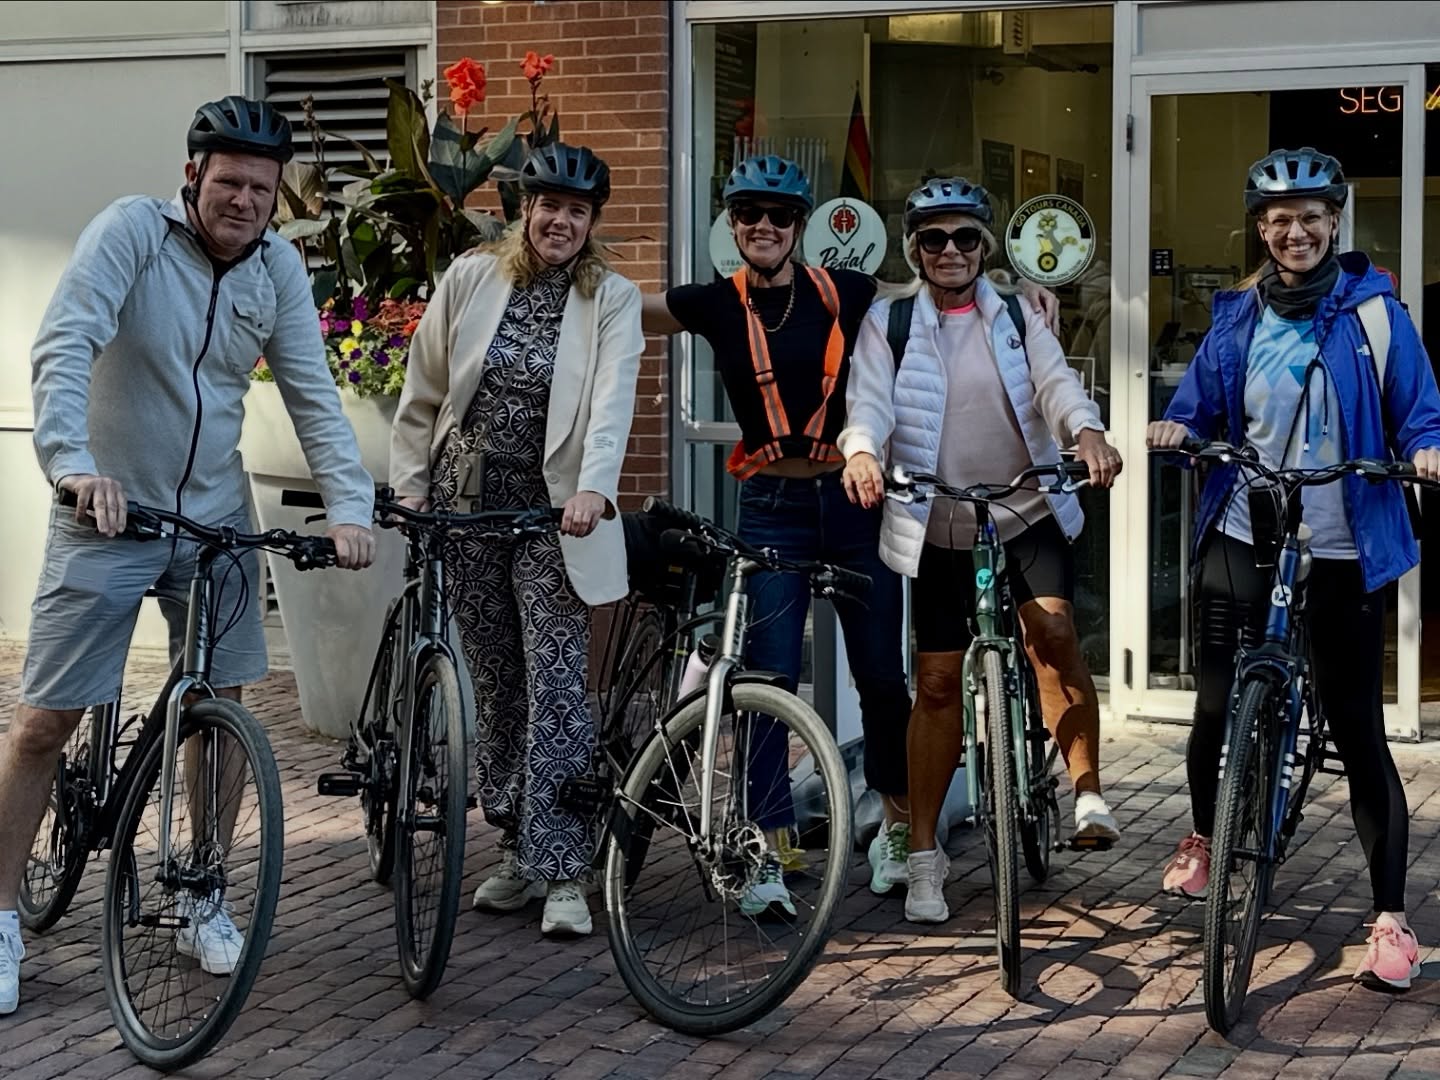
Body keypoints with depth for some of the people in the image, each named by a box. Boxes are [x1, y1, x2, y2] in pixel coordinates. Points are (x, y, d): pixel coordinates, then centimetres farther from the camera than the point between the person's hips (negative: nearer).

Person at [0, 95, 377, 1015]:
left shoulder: (279, 267, 0)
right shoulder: (132, 230, -13)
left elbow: (314, 395, -2)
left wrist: (350, 506, -16)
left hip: (216, 519, 4)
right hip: (109, 514, -4)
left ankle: (202, 902, 24)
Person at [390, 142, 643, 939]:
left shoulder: (612, 301, -2)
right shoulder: (470, 280, 4)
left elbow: (611, 402, -16)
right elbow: (422, 394, 9)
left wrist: (594, 489, -31)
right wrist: (407, 485, 4)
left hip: (551, 513, -3)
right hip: (468, 505, 3)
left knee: (555, 687, -9)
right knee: (496, 687, 9)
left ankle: (562, 873, -7)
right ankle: (517, 851, 19)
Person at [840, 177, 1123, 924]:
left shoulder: (1017, 318, 5)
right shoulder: (888, 323, 1)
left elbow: (1056, 383, -10)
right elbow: (870, 400, -13)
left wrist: (1088, 432, -32)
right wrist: (861, 452, -35)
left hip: (1029, 511, 0)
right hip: (938, 525, 0)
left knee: (1052, 630, -25)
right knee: (938, 681, 2)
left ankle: (1088, 793, -14)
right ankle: (924, 855, 10)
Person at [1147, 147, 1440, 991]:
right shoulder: (1238, 317, 5)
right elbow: (1202, 399, 11)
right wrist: (1176, 427, -11)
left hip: (1343, 551, -3)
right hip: (1242, 541, 3)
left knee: (1358, 729, -2)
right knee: (1217, 707, 12)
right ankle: (1203, 839, 42)